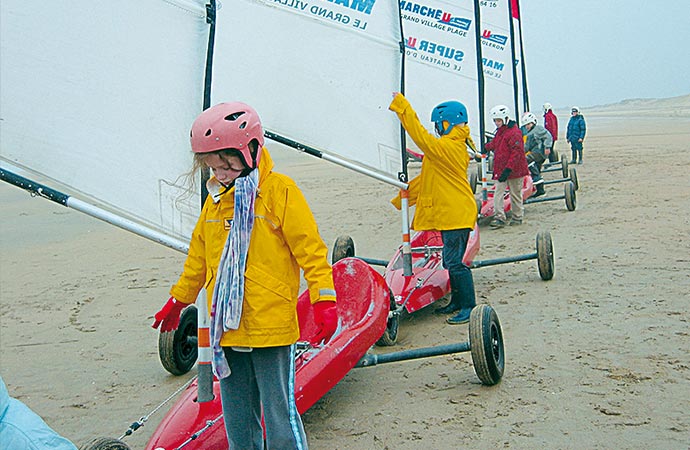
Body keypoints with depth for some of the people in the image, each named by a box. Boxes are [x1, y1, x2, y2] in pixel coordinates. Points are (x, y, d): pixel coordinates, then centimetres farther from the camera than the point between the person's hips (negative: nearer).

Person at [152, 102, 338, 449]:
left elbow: (310, 249, -10)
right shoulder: (216, 199, 12)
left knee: (279, 413, 1)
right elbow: (199, 256, 23)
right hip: (225, 326, 7)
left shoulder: (279, 190, -8)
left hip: (270, 326, -6)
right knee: (236, 417, 17)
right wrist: (178, 300, 29)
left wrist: (324, 301, -17)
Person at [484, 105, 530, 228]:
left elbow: (517, 153, -22)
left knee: (515, 194, 7)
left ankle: (517, 217, 19)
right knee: (498, 192, -4)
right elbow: (493, 144, 33)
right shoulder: (499, 132, 12)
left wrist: (508, 169, -26)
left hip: (514, 170, -7)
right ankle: (499, 218, -5)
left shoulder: (514, 132, -16)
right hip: (500, 169, 7)